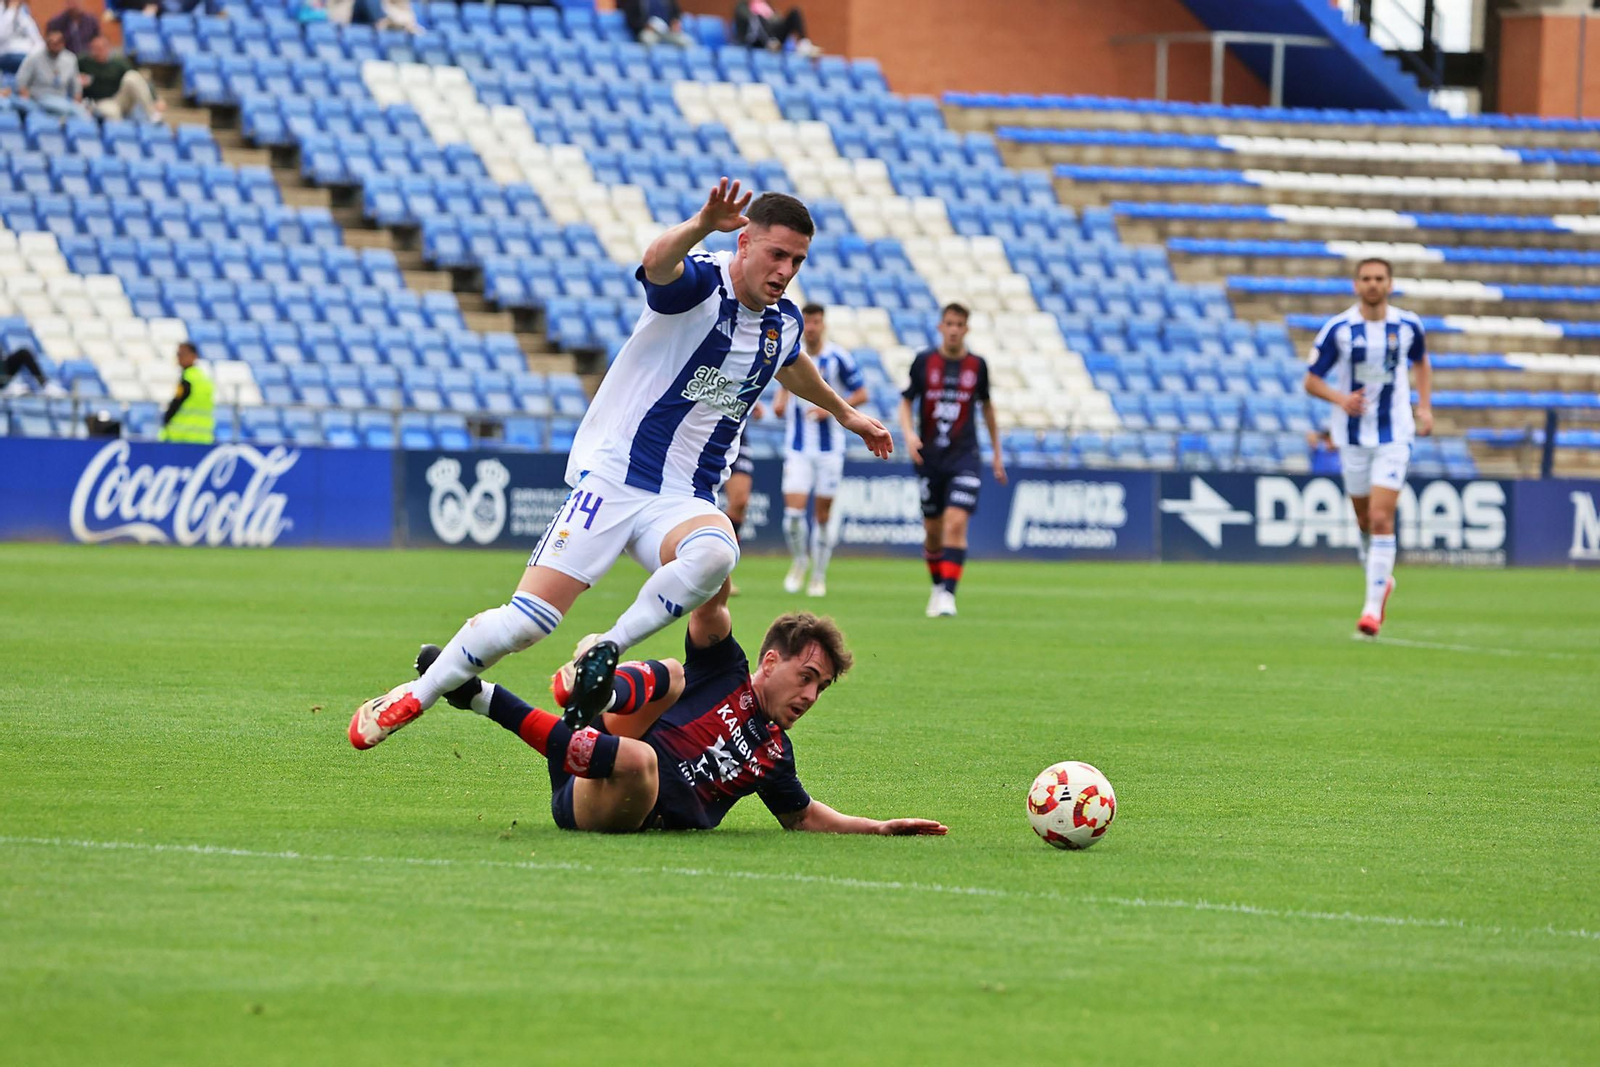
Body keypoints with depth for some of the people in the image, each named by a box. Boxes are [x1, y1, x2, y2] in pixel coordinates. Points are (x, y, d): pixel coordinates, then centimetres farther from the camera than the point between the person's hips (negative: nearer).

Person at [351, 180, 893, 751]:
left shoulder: (783, 323, 9)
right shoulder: (700, 282, -13)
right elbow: (658, 264, -39)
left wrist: (843, 412, 49)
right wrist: (700, 227, -60)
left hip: (684, 501, 5)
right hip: (612, 479, -5)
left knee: (714, 553, -34)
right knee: (527, 619, -13)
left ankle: (603, 654, -19)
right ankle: (412, 698, 9)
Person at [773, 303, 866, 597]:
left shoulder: (838, 357, -7)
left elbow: (861, 394, -1)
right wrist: (780, 401, -1)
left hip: (829, 448, -2)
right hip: (797, 448, 2)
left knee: (823, 515, 3)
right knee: (793, 512, -11)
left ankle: (819, 576, 17)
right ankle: (799, 562, 16)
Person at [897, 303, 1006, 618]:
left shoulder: (977, 365, 3)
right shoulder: (924, 362, 0)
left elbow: (987, 407, 15)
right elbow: (906, 402, 5)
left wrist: (997, 454, 18)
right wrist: (908, 433, -15)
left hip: (964, 456, -1)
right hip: (929, 457, 1)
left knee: (956, 523, -17)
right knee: (932, 529, 8)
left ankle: (948, 594, -19)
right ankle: (937, 586, 30)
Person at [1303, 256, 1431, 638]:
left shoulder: (1408, 326, -3)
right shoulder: (1338, 329, -8)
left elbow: (1420, 363, 18)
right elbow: (1311, 381, -3)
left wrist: (1425, 407, 5)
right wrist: (1341, 399, -22)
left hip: (1394, 435, -1)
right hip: (1352, 434, 1)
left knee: (1381, 519, -13)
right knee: (1364, 519, 12)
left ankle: (1373, 606, -10)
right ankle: (1381, 580, 39)